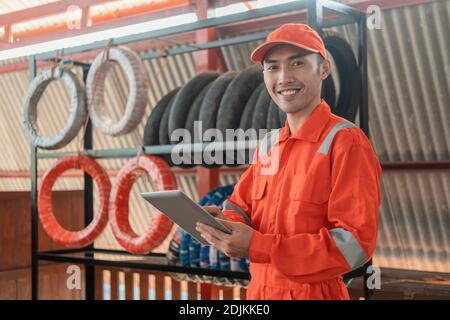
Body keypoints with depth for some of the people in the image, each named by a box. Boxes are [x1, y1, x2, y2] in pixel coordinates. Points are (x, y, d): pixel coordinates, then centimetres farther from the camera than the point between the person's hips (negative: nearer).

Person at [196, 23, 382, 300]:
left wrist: (259, 248, -27)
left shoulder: (346, 142, -15)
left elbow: (356, 242, -22)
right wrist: (225, 221, -14)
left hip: (314, 292, -6)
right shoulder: (267, 145, 7)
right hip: (259, 290, 7)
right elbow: (242, 205, 11)